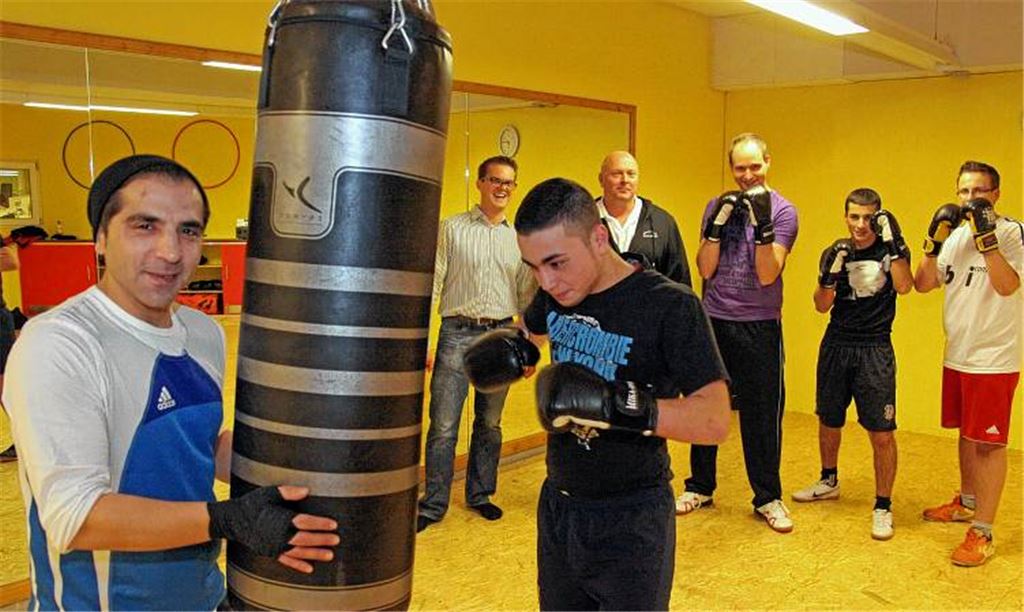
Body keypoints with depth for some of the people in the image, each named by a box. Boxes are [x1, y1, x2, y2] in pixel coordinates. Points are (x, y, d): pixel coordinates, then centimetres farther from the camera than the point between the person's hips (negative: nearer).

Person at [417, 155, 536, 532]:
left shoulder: (519, 239, 10)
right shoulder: (452, 229, 0)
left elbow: (527, 295, 14)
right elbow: (432, 284, -3)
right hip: (458, 333, -3)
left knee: (489, 424, 13)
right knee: (444, 426, -2)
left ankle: (480, 494, 28)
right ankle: (433, 504, 11)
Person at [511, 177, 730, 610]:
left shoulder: (670, 306, -19)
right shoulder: (556, 294, -1)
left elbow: (716, 421, -24)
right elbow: (530, 329, 23)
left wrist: (620, 404, -38)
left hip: (630, 519, -6)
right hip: (557, 506, 6)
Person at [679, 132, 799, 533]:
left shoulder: (783, 211, -4)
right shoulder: (719, 206, 6)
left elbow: (767, 275, -13)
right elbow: (705, 269, -1)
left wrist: (763, 224, -25)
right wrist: (718, 225, -14)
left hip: (760, 327, -3)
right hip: (713, 322, 3)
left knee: (762, 413, 4)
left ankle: (768, 498, 19)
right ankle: (700, 487, 26)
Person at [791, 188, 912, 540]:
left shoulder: (892, 250, -2)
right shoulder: (836, 252, 4)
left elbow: (904, 286, -22)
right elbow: (821, 306, -2)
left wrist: (893, 242, -28)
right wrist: (830, 273, -19)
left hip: (875, 349, -3)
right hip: (836, 345, 3)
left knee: (881, 433, -6)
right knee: (828, 422, 16)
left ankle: (883, 506, 9)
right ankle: (829, 482, 39)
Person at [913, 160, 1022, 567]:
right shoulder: (955, 234, 8)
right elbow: (922, 284, 2)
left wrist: (985, 234, -30)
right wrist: (935, 239, -9)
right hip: (957, 356, 7)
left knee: (988, 443, -3)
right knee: (966, 434, 20)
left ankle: (983, 533, 3)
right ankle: (966, 502, 38)